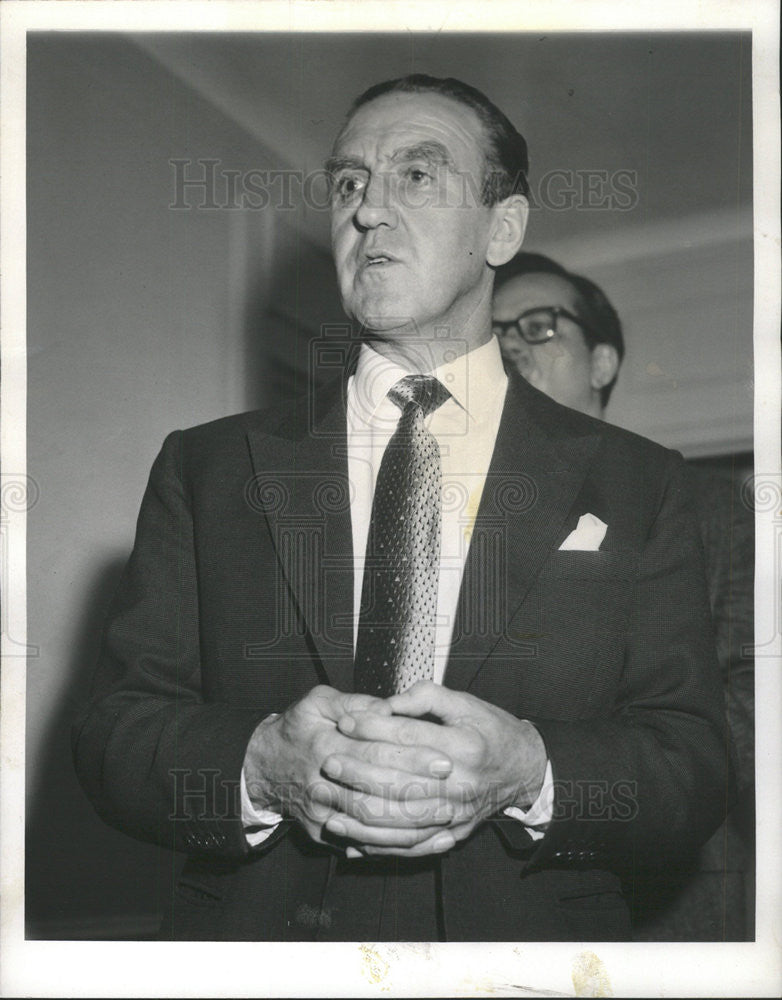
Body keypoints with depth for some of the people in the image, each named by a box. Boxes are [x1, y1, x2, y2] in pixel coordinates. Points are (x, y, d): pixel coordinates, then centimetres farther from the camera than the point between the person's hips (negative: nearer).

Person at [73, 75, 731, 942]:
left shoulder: (635, 486, 0)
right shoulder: (205, 470, 1)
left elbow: (695, 772, -6)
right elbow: (112, 738, -4)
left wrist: (531, 770, -25)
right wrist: (261, 764, -23)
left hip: (527, 935, 0)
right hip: (252, 933, 0)